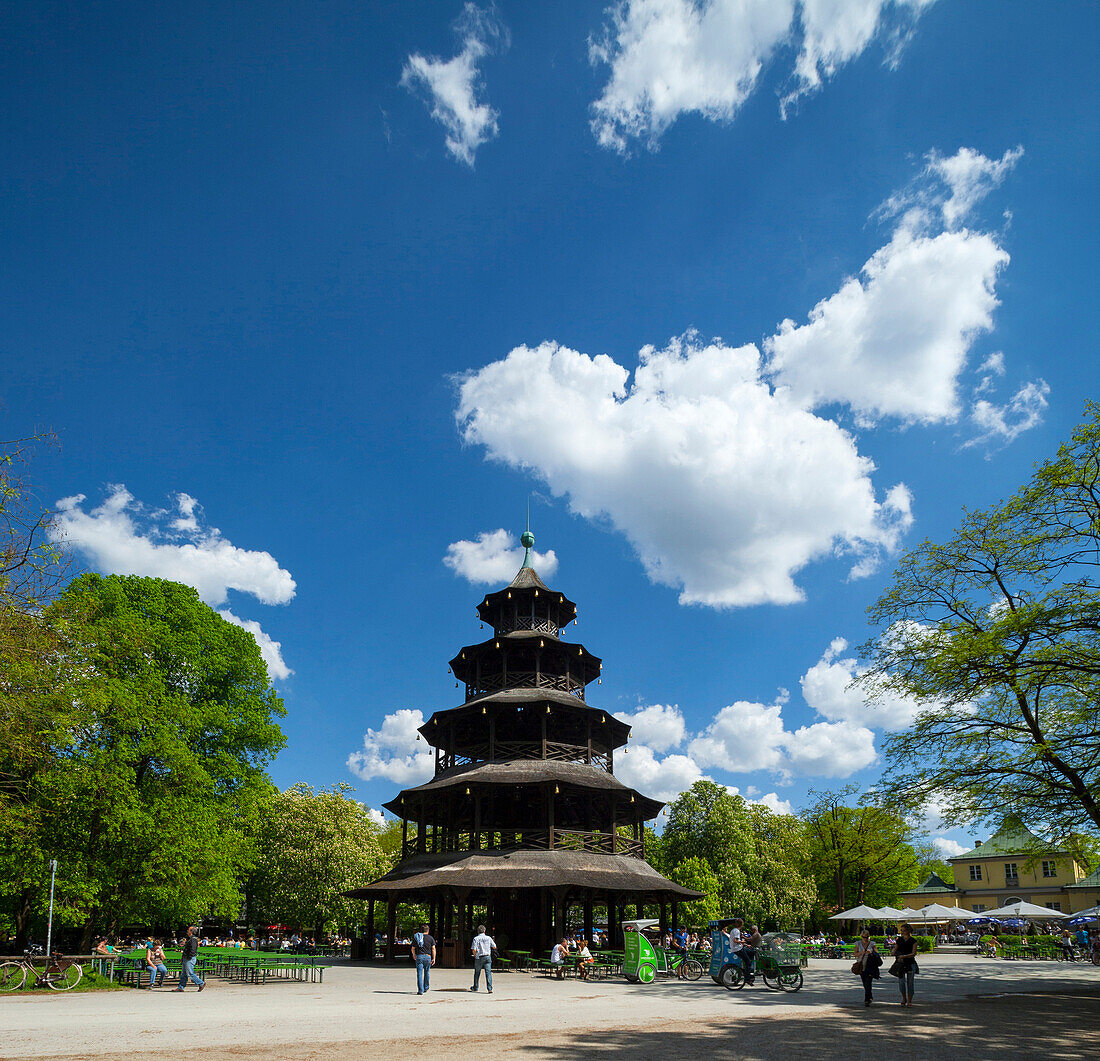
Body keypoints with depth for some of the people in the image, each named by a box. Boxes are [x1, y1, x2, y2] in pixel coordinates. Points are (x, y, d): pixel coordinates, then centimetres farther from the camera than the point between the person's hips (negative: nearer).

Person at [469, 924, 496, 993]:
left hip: (479, 958, -1)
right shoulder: (489, 938, 2)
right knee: (488, 972, -3)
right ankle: (489, 988, -14)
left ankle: (475, 987, 30)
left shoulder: (476, 938, -5)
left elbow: (474, 950, -13)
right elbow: (494, 947, 8)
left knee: (477, 973, 16)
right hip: (487, 957, 1)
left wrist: (474, 955, 7)